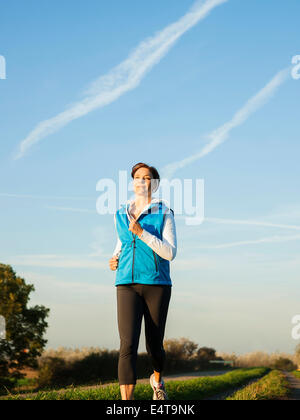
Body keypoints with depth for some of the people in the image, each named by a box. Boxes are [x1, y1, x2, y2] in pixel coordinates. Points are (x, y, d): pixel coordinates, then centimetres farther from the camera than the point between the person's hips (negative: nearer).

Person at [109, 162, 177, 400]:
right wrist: (115, 259, 7)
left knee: (154, 346, 7)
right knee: (128, 345, -15)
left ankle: (157, 380, 44)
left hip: (157, 285, -1)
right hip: (128, 285, 2)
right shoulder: (121, 214, 9)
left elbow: (170, 253, -11)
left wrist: (141, 232, -20)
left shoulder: (164, 214, -2)